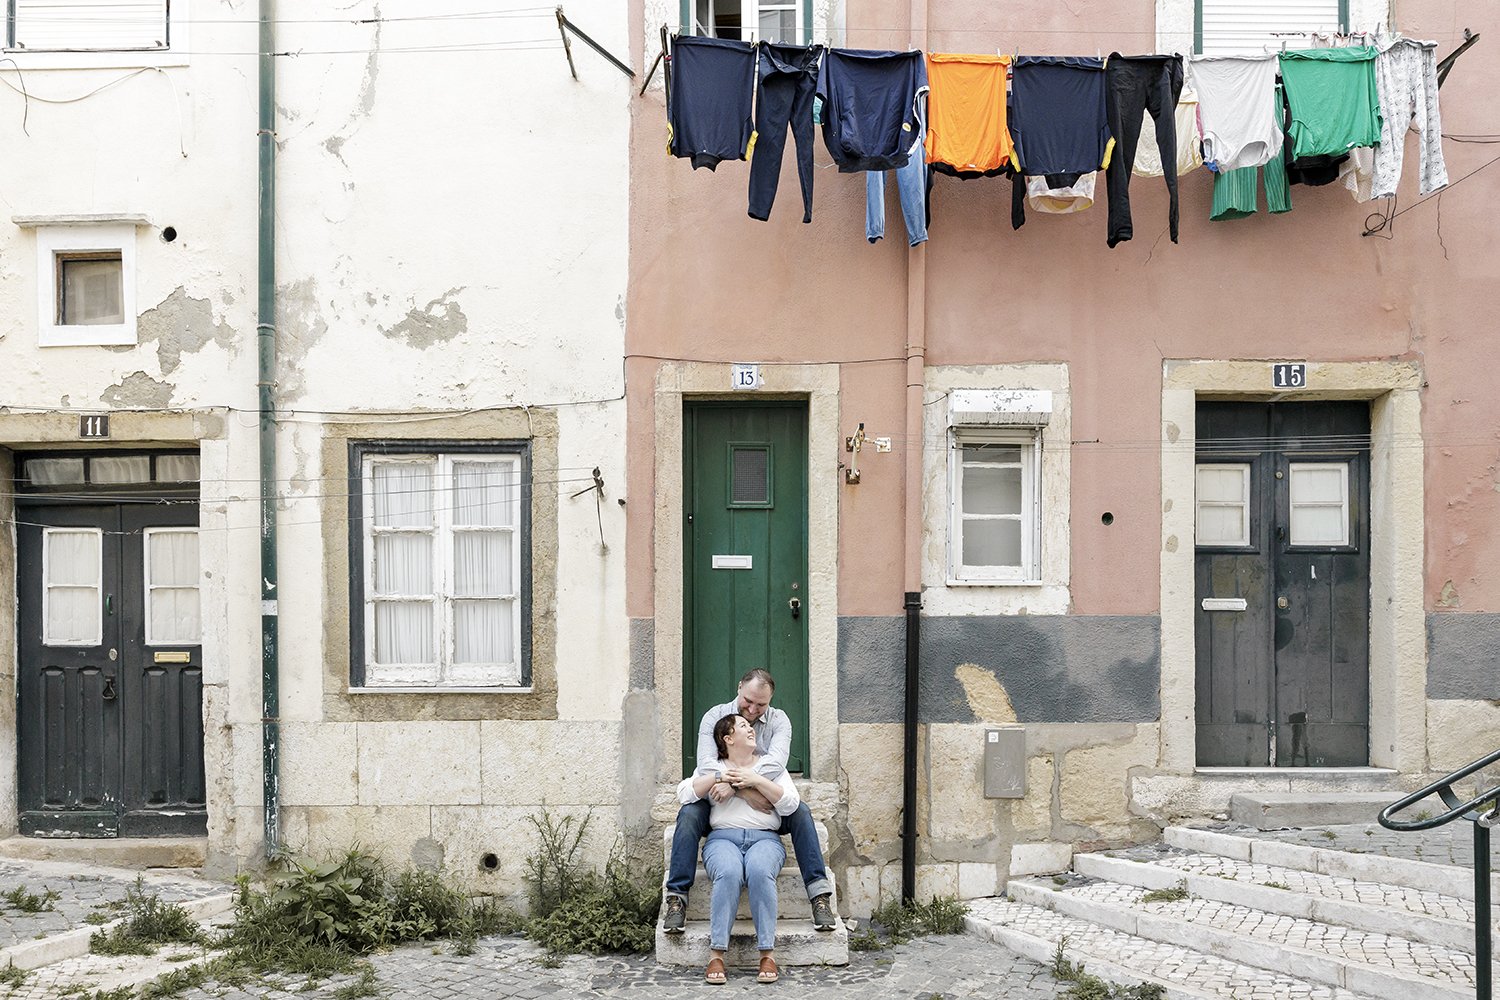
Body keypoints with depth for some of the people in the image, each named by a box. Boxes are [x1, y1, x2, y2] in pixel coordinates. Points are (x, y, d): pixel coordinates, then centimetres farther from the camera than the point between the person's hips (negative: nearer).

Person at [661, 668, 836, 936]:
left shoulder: (778, 720, -3)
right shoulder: (715, 716, -5)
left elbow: (776, 762, -23)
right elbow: (705, 764, -19)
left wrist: (735, 783, -36)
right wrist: (743, 792, -32)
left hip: (764, 805, 1)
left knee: (800, 811, -25)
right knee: (689, 813, -29)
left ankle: (820, 894, -23)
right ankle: (676, 897, -25)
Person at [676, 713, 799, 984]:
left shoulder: (771, 766, 19)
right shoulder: (713, 767, 20)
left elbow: (790, 805, 4)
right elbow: (684, 794, 3)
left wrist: (756, 780, -5)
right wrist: (719, 777, -5)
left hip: (765, 839, 0)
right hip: (723, 838, 0)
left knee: (759, 872, -35)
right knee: (728, 874, -35)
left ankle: (768, 954, -29)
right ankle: (716, 954, -30)